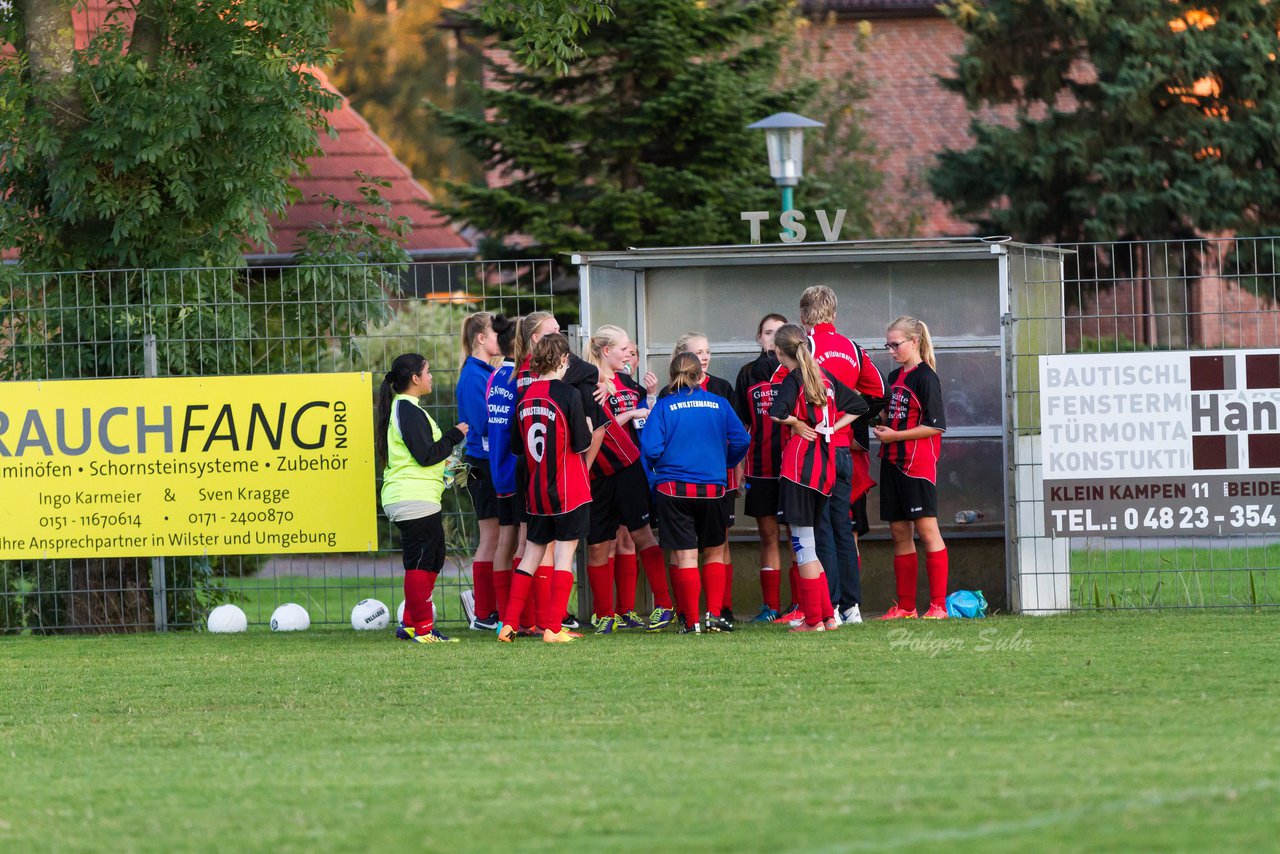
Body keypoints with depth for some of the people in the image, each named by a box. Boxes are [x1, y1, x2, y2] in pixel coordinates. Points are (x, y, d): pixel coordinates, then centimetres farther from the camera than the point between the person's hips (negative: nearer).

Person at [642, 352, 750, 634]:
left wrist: (653, 474, 9)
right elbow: (740, 440, -1)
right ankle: (713, 614, 9)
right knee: (714, 552, 16)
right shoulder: (719, 404, 2)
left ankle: (691, 621, 1)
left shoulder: (663, 407, -3)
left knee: (685, 556, 1)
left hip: (673, 487, -2)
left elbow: (650, 448, -11)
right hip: (711, 488, 2)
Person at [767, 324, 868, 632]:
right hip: (825, 468, 7)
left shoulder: (793, 380, -9)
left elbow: (777, 412, -28)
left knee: (802, 546, -3)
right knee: (807, 546, 15)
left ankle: (813, 620, -3)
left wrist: (797, 424, -10)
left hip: (799, 468, -7)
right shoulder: (825, 377, 13)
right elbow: (858, 405, 23)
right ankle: (827, 616, 12)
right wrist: (831, 427, 14)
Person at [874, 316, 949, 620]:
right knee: (899, 532, 9)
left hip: (918, 464, -8)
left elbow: (936, 425, -14)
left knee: (927, 529, -7)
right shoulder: (894, 378, 15)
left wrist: (895, 435, -13)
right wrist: (881, 425, 4)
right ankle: (905, 605, 14)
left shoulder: (925, 377, -9)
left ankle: (938, 604, -7)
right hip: (893, 463, 8)